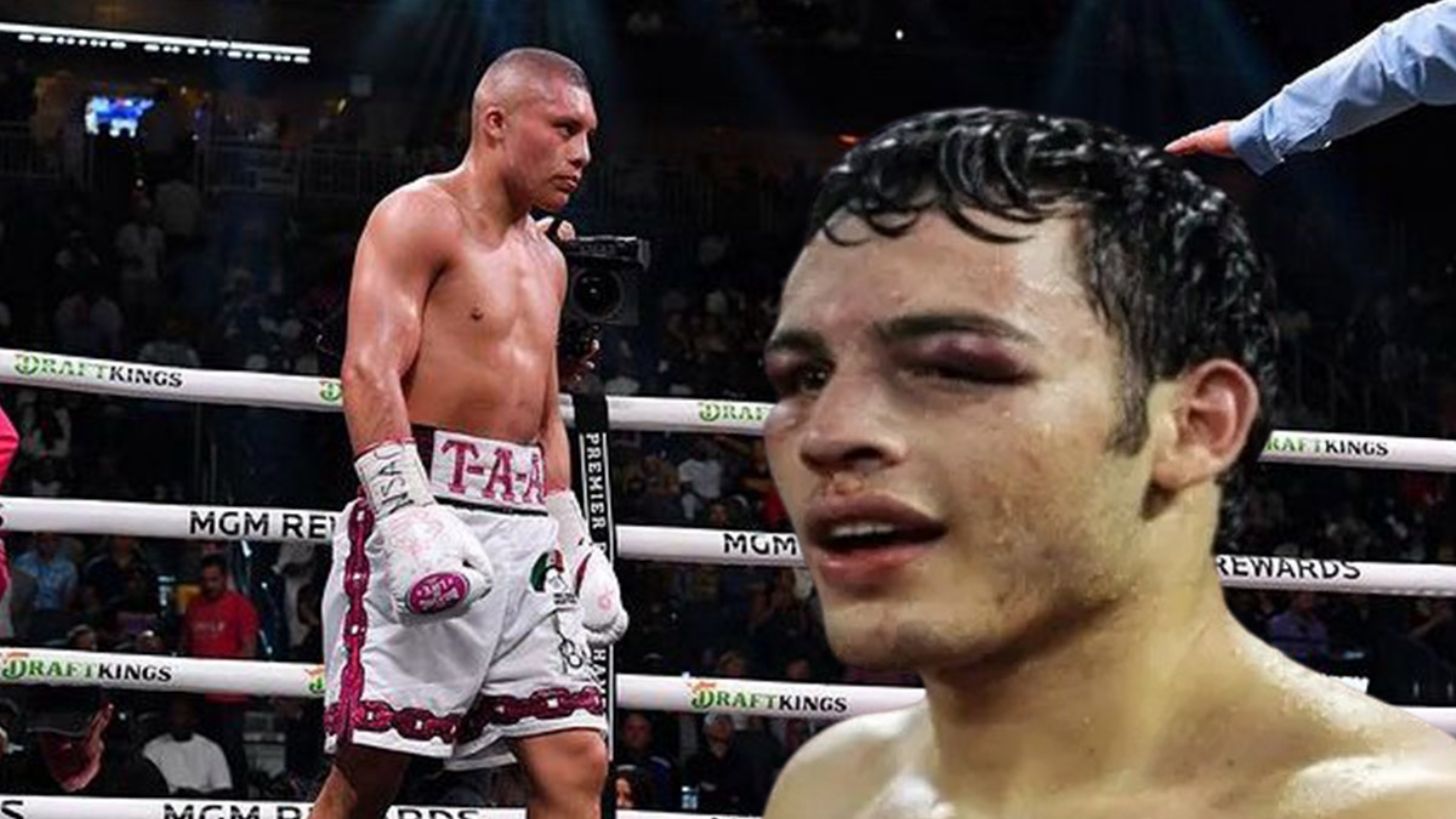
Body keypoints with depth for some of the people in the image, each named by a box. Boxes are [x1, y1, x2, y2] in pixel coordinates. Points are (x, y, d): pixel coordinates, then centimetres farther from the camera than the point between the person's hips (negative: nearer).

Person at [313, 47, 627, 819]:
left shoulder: (545, 258, 23)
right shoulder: (419, 217, -3)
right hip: (427, 511, -7)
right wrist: (409, 514, -26)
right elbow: (369, 370, -15)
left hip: (525, 530, 8)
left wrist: (574, 542, 21)